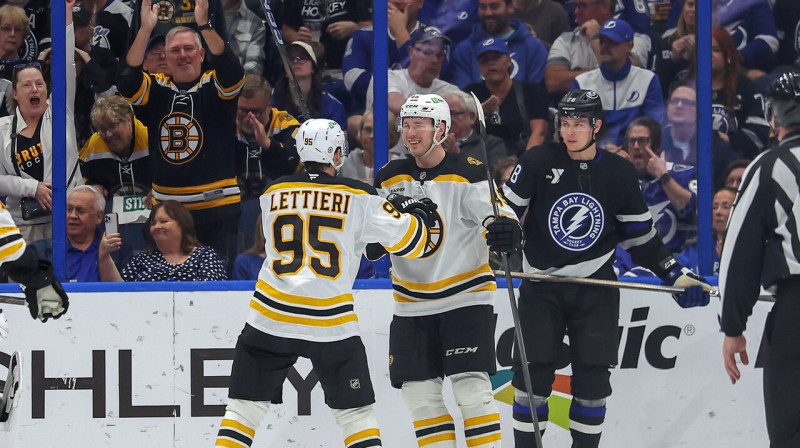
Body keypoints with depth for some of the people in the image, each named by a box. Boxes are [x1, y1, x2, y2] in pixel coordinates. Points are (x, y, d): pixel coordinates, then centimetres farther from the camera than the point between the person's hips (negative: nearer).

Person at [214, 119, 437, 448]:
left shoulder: (273, 194, 9)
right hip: (330, 321, -2)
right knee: (354, 411, 9)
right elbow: (409, 241, -1)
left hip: (271, 317, 2)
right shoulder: (358, 197, -1)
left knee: (245, 404, 8)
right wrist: (416, 212, 22)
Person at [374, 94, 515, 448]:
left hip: (465, 296, -5)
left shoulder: (469, 174, -11)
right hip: (412, 306, 5)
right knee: (420, 393, 2)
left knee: (471, 390, -13)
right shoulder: (390, 178, 5)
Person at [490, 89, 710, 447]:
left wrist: (676, 276, 0)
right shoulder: (538, 164, -7)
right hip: (541, 286, -1)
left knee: (592, 377, -1)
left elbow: (639, 235, 7)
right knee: (532, 373, -4)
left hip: (595, 289, 1)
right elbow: (505, 209, -3)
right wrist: (505, 232, -26)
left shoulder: (619, 173, -1)